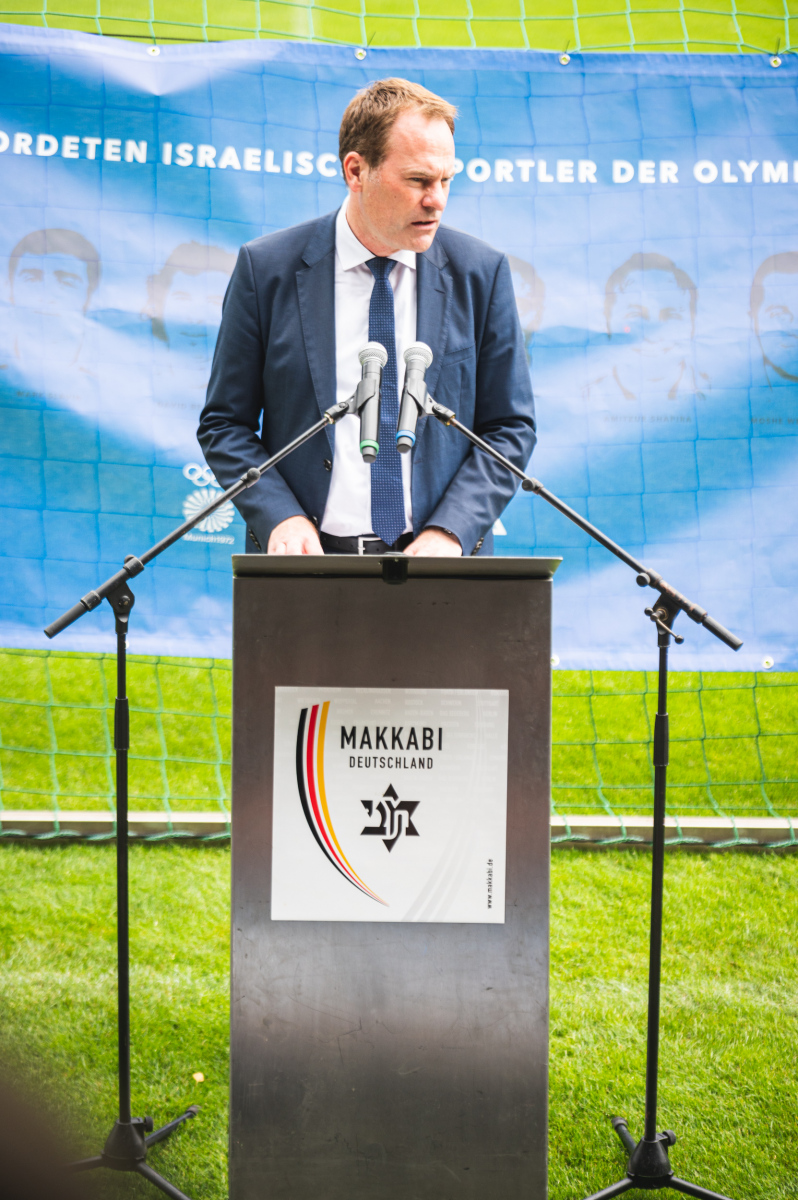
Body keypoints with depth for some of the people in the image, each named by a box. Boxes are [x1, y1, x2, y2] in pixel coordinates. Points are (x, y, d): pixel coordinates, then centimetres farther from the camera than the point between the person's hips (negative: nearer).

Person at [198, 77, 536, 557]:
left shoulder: (481, 272, 6)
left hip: (441, 559, 1)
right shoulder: (266, 269, 3)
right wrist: (281, 518, -9)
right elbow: (224, 424, 7)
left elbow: (510, 427, 8)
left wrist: (449, 533, -6)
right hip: (310, 558, -1)